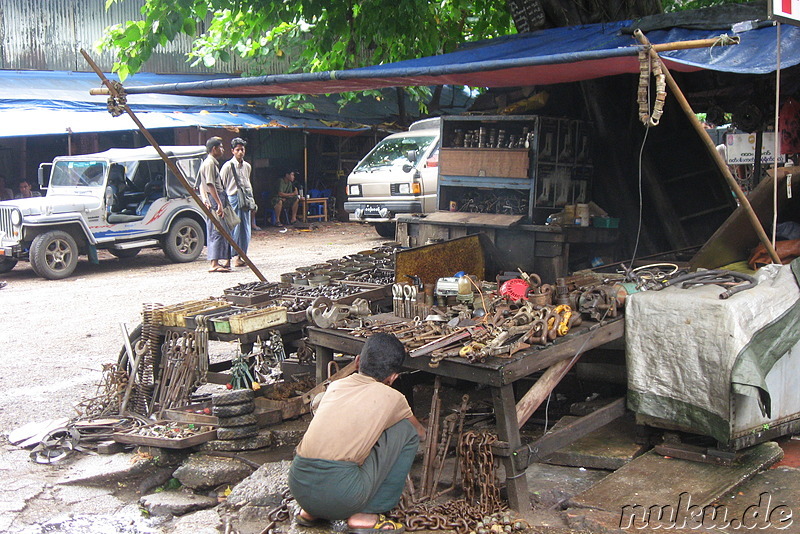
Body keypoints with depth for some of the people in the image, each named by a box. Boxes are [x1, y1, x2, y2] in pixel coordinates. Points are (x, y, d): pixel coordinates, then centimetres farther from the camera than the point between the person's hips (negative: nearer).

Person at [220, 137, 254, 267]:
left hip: (245, 200, 6)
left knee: (246, 229, 6)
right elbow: (221, 185, -3)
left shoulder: (247, 166, 15)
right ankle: (236, 257, -5)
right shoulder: (228, 166, -4)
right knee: (235, 228, -8)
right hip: (233, 199, -6)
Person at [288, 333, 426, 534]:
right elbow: (421, 433, 28)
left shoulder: (335, 386, 18)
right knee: (407, 430, 9)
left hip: (298, 488, 6)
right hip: (340, 495, -6)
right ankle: (368, 515, 9)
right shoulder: (391, 397, 7)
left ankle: (311, 513, 26)